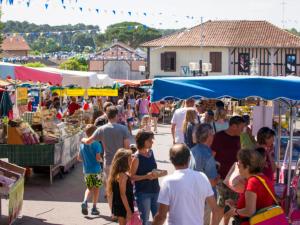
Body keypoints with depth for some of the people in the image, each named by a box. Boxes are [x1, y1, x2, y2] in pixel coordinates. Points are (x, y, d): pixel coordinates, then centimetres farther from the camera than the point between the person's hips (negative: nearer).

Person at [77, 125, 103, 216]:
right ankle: (94, 208, 10)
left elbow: (79, 158, 8)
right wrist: (102, 160, 1)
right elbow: (98, 158, -20)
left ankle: (85, 201, -7)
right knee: (96, 188, 7)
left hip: (86, 170, 5)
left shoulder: (82, 144, 4)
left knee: (89, 188, 18)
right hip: (96, 170, -5)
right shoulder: (96, 144, -14)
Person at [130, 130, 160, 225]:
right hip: (143, 192, -6)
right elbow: (132, 176, -15)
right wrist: (146, 176, -25)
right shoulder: (137, 157, -15)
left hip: (155, 190, 7)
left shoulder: (151, 152, 5)